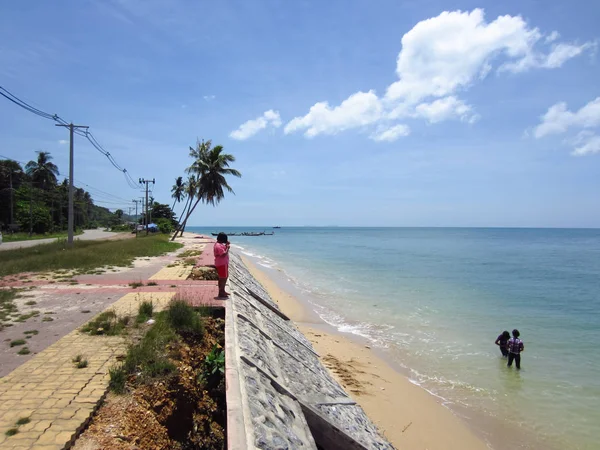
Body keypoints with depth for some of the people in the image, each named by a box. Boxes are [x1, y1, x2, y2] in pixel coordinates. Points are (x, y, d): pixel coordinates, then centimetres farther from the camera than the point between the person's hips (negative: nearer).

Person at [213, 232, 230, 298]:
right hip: (222, 264, -11)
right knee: (223, 278, -5)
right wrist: (227, 248, -15)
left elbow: (223, 250, 23)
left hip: (223, 263, 11)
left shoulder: (219, 244, 11)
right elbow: (224, 254, -28)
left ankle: (222, 291, 29)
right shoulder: (218, 246, -22)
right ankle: (221, 293, 1)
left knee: (224, 277, 19)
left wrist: (226, 245, 8)